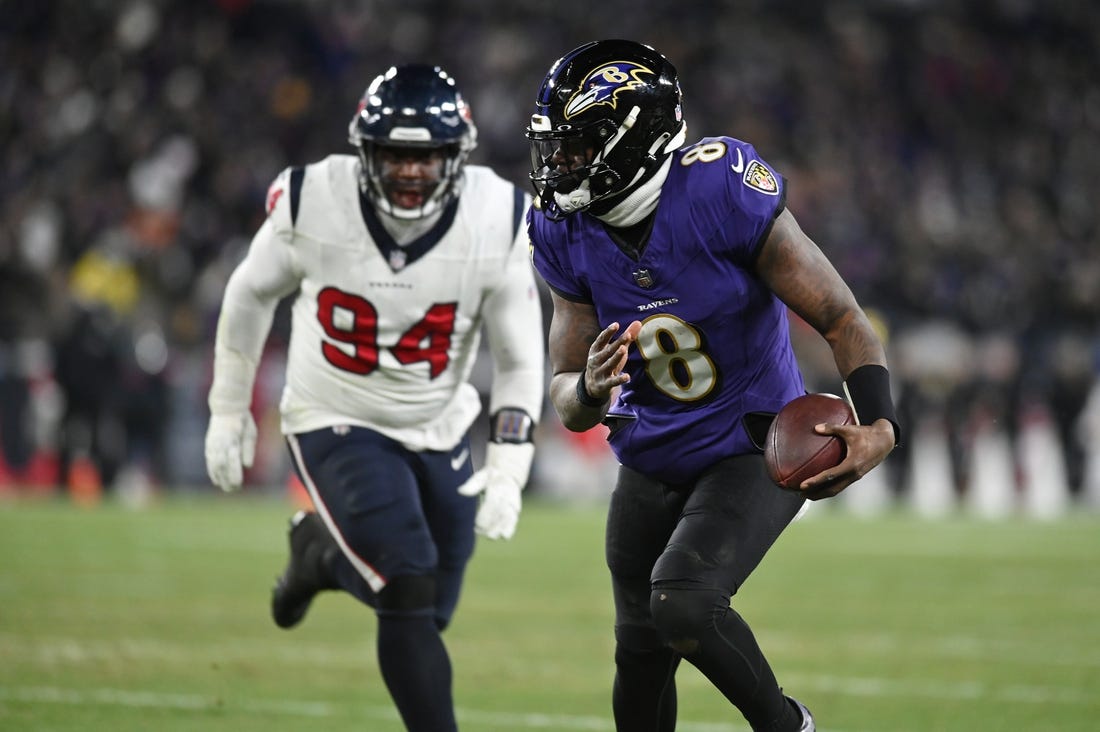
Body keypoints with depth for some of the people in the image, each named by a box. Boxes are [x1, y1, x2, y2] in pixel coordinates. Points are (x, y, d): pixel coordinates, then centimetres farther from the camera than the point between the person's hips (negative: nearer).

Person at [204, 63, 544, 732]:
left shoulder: (498, 222, -17)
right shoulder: (312, 205, -20)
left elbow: (520, 360, -8)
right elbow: (252, 295, 0)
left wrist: (508, 468, -17)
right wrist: (229, 410, 7)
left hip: (439, 428, 3)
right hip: (338, 426, -3)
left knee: (426, 613, 13)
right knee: (410, 593, -20)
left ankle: (322, 551, 40)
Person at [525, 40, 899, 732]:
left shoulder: (721, 191, -24)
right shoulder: (567, 233, -9)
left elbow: (843, 320, -19)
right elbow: (567, 403, -4)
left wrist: (878, 427, -36)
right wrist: (591, 392, -29)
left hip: (754, 450, -5)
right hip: (652, 462, 6)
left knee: (682, 603, -27)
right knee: (641, 656, 11)